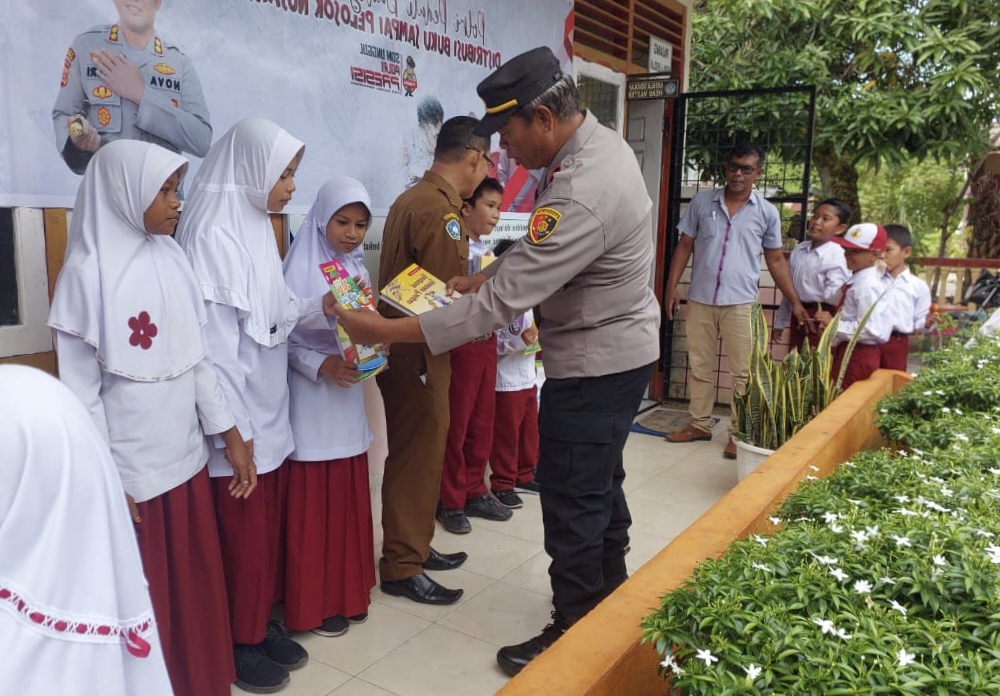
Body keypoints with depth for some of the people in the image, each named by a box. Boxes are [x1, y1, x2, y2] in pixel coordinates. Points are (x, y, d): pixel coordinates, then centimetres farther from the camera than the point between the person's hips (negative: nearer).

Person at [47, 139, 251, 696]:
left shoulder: (172, 259, 4)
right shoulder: (89, 271, -12)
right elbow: (80, 389, -11)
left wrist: (230, 435, 7)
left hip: (186, 457, 5)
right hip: (130, 468, -5)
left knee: (198, 588, 16)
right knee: (143, 601, 11)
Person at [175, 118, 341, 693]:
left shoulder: (258, 225, 10)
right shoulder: (214, 231, -16)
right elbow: (215, 335, -20)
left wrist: (319, 310, -4)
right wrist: (234, 426, -19)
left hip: (273, 407, 8)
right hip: (240, 414, -8)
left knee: (273, 525, 16)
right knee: (244, 533, 5)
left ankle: (264, 621, 32)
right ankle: (241, 640, 23)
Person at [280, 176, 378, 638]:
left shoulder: (358, 270, 9)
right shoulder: (300, 269, -11)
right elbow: (282, 339, -12)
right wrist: (321, 366, -24)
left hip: (349, 398, 6)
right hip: (311, 401, -6)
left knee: (349, 501, 13)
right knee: (313, 507, 3)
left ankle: (347, 592, 28)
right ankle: (312, 604, 17)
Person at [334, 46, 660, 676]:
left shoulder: (582, 194, -31)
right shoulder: (598, 142, 1)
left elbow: (503, 302, -31)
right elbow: (540, 253, 12)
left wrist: (386, 332, -28)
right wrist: (479, 278, 2)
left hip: (593, 366, -10)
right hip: (618, 348, 10)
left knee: (572, 504, 3)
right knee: (601, 486, 23)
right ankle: (611, 605, 42)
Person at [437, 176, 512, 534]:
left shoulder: (488, 252, 12)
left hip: (486, 342, 8)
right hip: (461, 343, -8)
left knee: (482, 423, 14)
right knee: (455, 426, 3)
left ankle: (474, 491, 28)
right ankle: (450, 501, 16)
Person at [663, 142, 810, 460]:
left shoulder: (767, 212, 2)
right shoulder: (702, 202, 4)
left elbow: (776, 260, 7)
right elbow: (684, 246, 7)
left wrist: (795, 303, 4)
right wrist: (672, 286, -1)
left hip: (740, 303, -1)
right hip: (699, 300, 2)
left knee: (742, 372, 1)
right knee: (699, 366, 11)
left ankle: (738, 433, 11)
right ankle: (699, 424, 23)